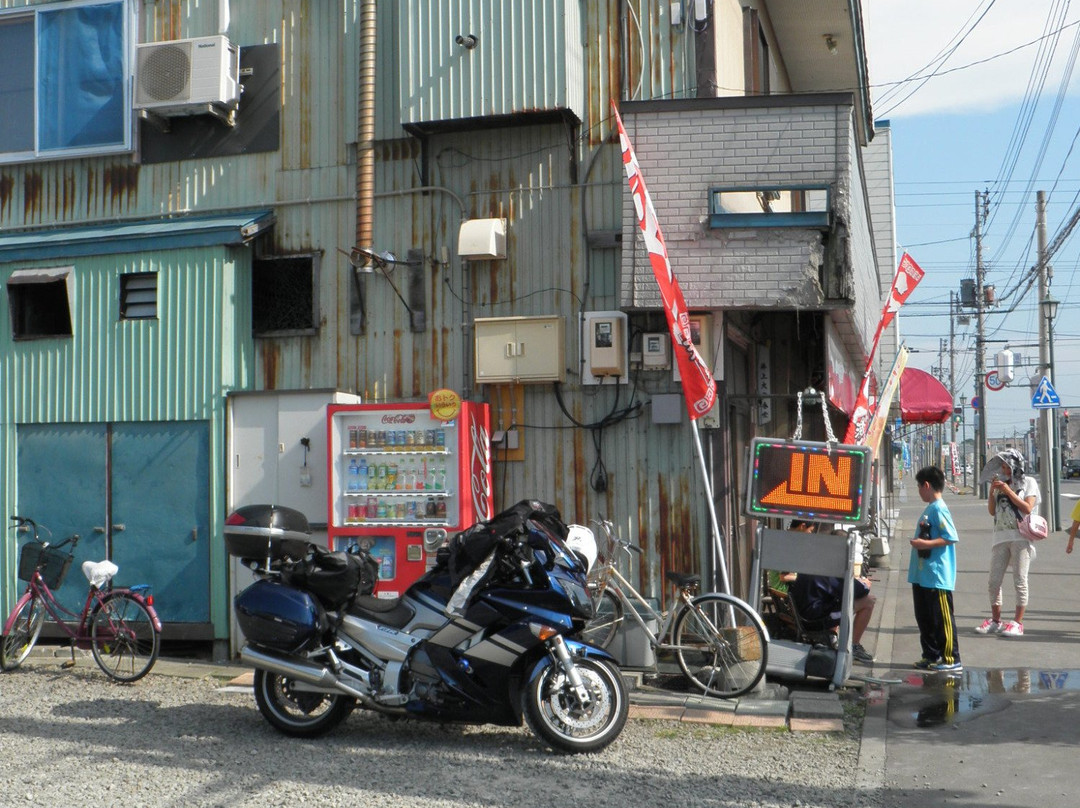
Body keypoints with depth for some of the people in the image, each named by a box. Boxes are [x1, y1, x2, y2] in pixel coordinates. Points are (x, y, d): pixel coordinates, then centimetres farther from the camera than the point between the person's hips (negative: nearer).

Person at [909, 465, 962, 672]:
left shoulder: (939, 509, -15)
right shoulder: (929, 509, 15)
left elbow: (952, 537, -21)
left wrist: (926, 543, -23)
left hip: (937, 577, -10)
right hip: (922, 575, 10)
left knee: (942, 618, -5)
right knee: (924, 617, 15)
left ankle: (951, 660, -1)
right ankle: (931, 656, 23)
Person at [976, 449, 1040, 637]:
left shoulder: (1028, 482, 2)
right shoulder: (1001, 482, 14)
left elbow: (1028, 508, -10)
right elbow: (992, 511, 11)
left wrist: (1008, 491, -13)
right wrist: (992, 491, -3)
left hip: (1021, 537, -5)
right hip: (1001, 536, 5)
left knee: (1020, 581, -4)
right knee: (994, 581, 4)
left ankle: (1017, 623, -1)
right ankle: (995, 621, 15)